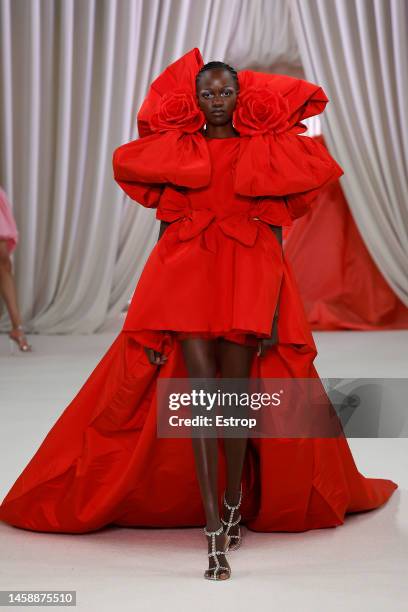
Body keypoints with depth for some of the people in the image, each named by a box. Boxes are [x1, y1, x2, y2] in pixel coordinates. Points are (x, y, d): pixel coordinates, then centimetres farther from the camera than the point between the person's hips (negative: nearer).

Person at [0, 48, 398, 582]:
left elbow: (275, 231, 9)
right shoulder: (174, 151, 14)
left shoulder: (265, 152, 12)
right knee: (202, 390, -14)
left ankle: (234, 501, 18)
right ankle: (213, 529, -16)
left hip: (249, 276, 0)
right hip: (186, 273, 0)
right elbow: (166, 227, 11)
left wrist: (272, 304, -1)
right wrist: (155, 313, 3)